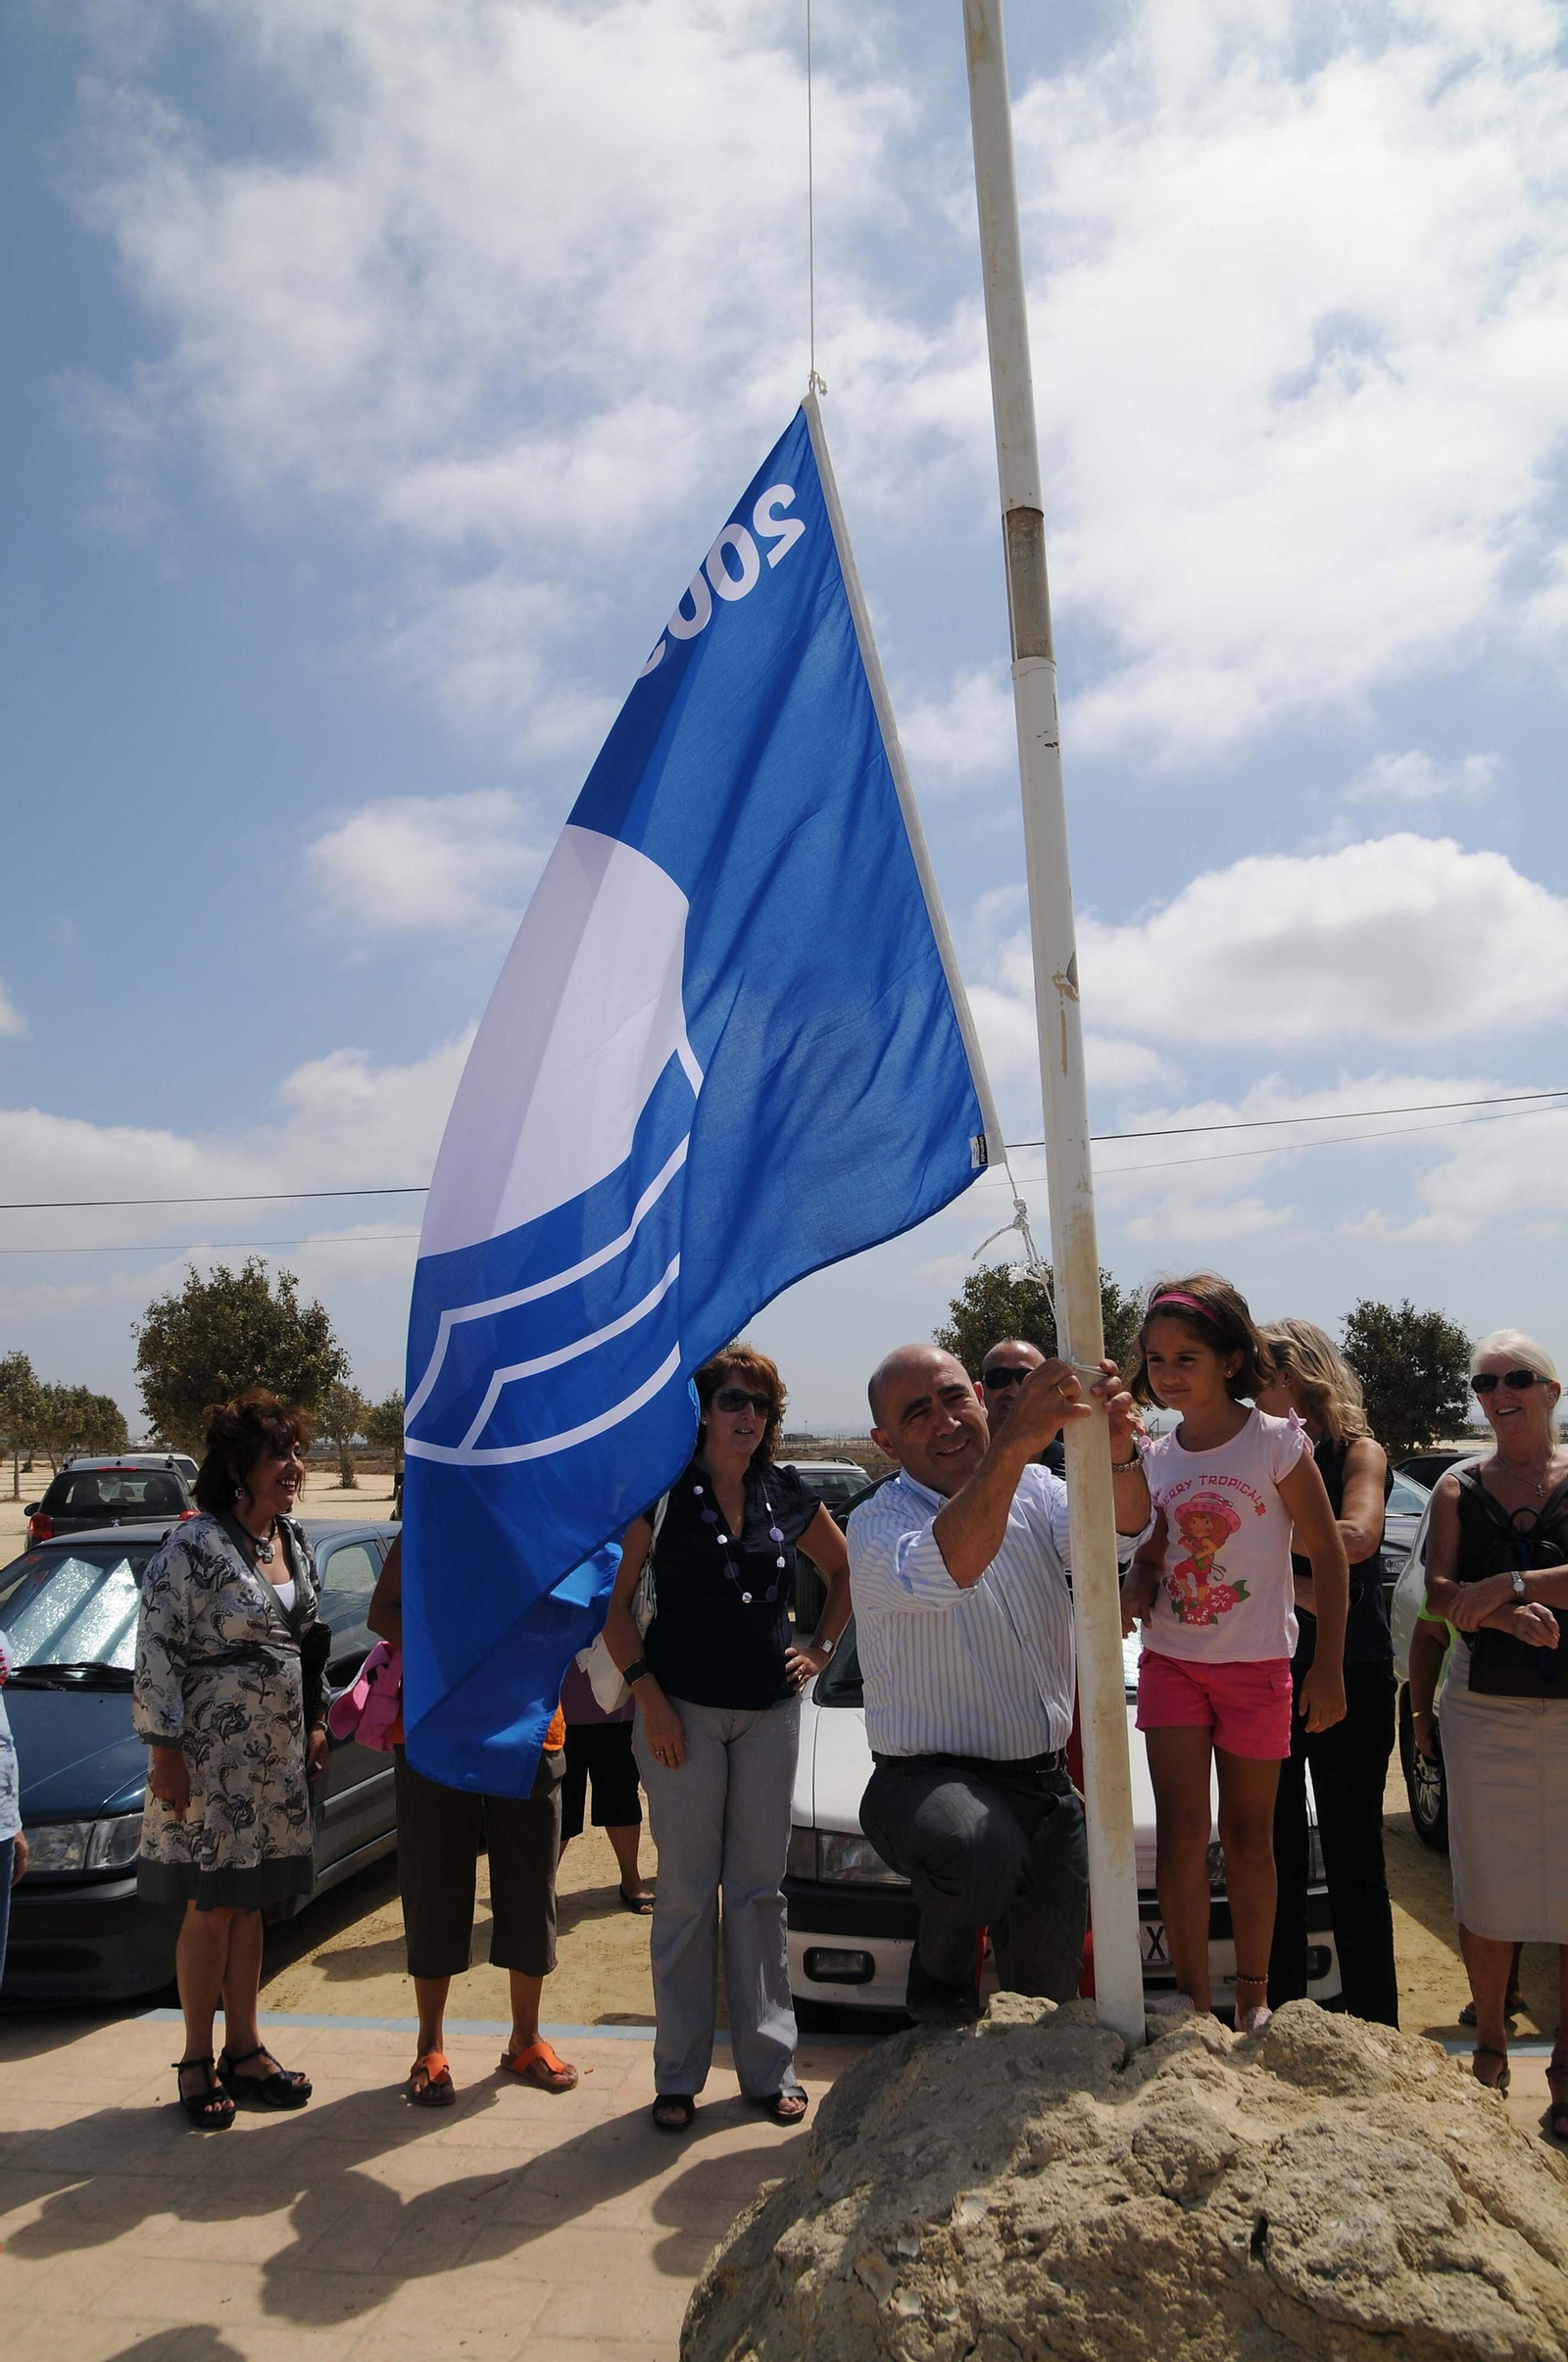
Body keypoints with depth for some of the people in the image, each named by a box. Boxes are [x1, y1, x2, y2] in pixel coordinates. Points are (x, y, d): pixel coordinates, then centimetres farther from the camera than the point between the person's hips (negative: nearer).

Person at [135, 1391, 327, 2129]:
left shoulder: (293, 1542, 8)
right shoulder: (194, 1547, -16)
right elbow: (157, 1651, -16)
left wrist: (314, 1725, 15)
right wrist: (165, 1749, -17)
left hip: (275, 1756, 7)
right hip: (211, 1754, -7)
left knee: (248, 1903, 14)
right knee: (211, 1907, 2)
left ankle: (244, 2050, 25)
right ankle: (197, 2062, 18)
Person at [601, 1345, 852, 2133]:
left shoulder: (786, 1496, 4)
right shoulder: (663, 1490, -6)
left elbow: (845, 1568, 19)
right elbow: (612, 1602, -5)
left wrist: (821, 1647, 8)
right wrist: (649, 1696, -11)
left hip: (769, 1710, 3)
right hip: (682, 1710, -3)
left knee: (760, 1887, 10)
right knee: (687, 1891, 4)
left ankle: (768, 2067, 21)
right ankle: (678, 2076, 18)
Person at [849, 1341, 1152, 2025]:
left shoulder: (1034, 1489, 4)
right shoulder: (877, 1526, -13)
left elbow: (1118, 1528, -15)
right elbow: (944, 1571, -36)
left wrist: (1117, 1454, -38)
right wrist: (1014, 1444, -47)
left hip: (1047, 1784, 5)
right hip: (929, 1779, -5)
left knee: (1047, 1997, 13)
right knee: (984, 1850, -37)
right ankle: (940, 1990, -6)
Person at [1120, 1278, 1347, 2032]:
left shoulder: (1277, 1443, -9)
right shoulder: (1155, 1457, 4)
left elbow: (1328, 1554, -6)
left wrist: (1328, 1667, -8)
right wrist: (1134, 1593, -9)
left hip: (1256, 1664, -3)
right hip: (1171, 1660, 3)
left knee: (1247, 1832, 9)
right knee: (1180, 1828, -5)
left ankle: (1253, 1996, 25)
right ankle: (1191, 2002, 2)